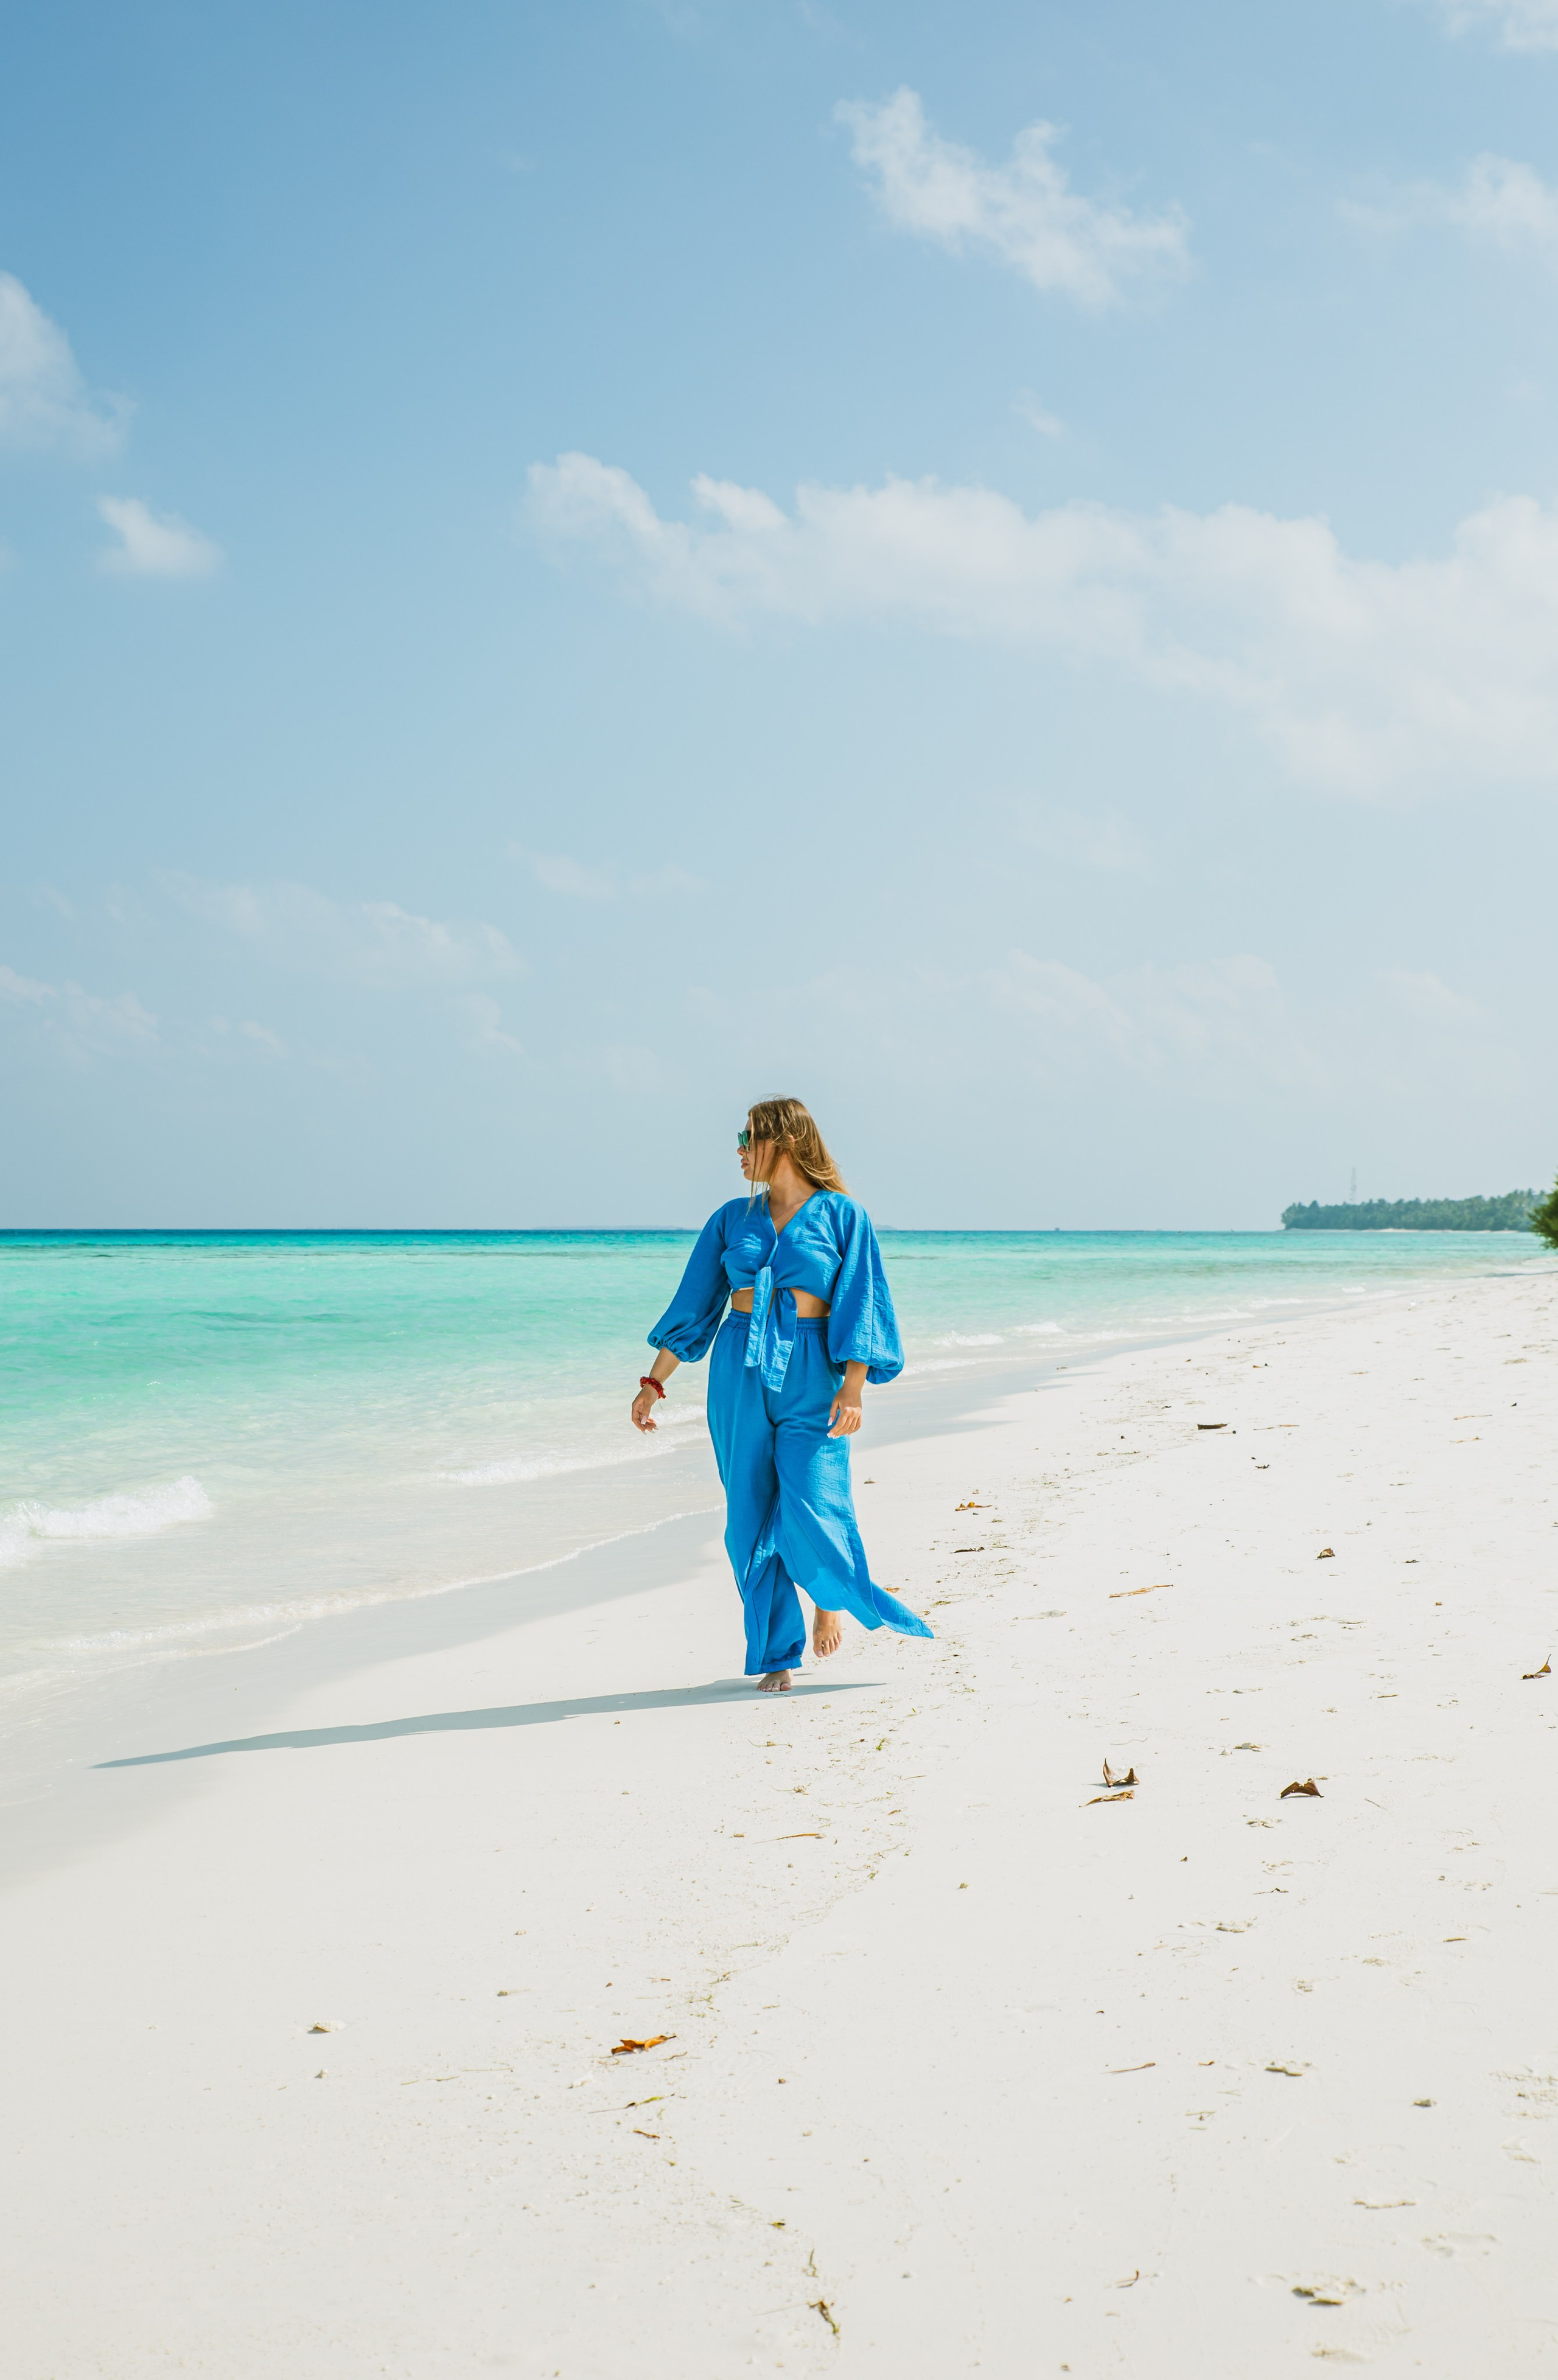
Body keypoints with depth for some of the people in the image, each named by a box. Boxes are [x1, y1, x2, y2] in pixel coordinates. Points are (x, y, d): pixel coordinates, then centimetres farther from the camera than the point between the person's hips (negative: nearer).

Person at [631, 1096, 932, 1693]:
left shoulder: (842, 1216, 1)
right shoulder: (732, 1218, 11)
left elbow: (859, 1307, -3)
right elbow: (692, 1306, 13)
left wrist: (853, 1387, -14)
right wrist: (654, 1382, 9)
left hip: (810, 1375, -4)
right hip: (740, 1372, 4)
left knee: (809, 1510, -14)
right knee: (751, 1519, 2)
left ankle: (831, 1596, 18)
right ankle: (777, 1655, 13)